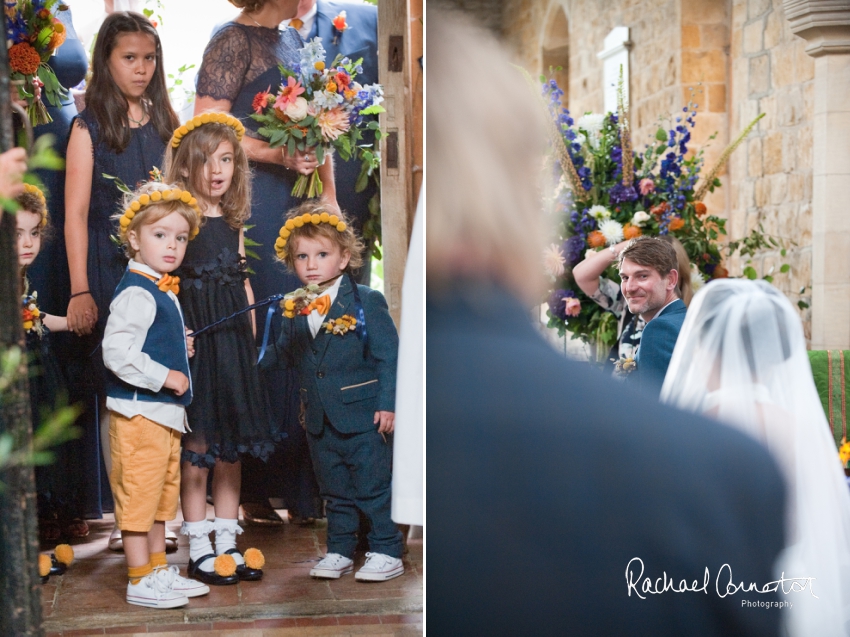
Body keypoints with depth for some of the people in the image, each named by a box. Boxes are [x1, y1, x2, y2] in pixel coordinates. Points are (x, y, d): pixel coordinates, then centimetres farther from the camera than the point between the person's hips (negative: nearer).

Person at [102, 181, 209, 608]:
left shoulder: (162, 290, 14)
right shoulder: (136, 293, -17)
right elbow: (116, 352, -27)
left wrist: (180, 348, 8)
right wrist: (165, 377, -22)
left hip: (164, 410, 11)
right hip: (138, 410, -11)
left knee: (161, 493, 18)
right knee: (138, 493, -2)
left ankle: (159, 570, 29)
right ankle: (140, 581, 6)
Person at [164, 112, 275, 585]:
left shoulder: (234, 224, 13)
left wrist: (252, 340, 14)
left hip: (234, 339, 6)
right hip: (193, 340, -6)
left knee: (233, 445, 9)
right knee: (198, 444, -2)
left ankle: (228, 543, 19)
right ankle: (199, 550, 9)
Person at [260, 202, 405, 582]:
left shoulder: (365, 302, -8)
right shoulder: (295, 310, 8)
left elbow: (388, 355, -9)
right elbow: (283, 352, 22)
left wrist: (387, 403, -15)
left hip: (362, 419, -5)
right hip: (320, 421, 5)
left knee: (373, 488, 2)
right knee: (335, 492, 15)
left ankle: (387, 552, 14)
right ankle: (339, 552, 26)